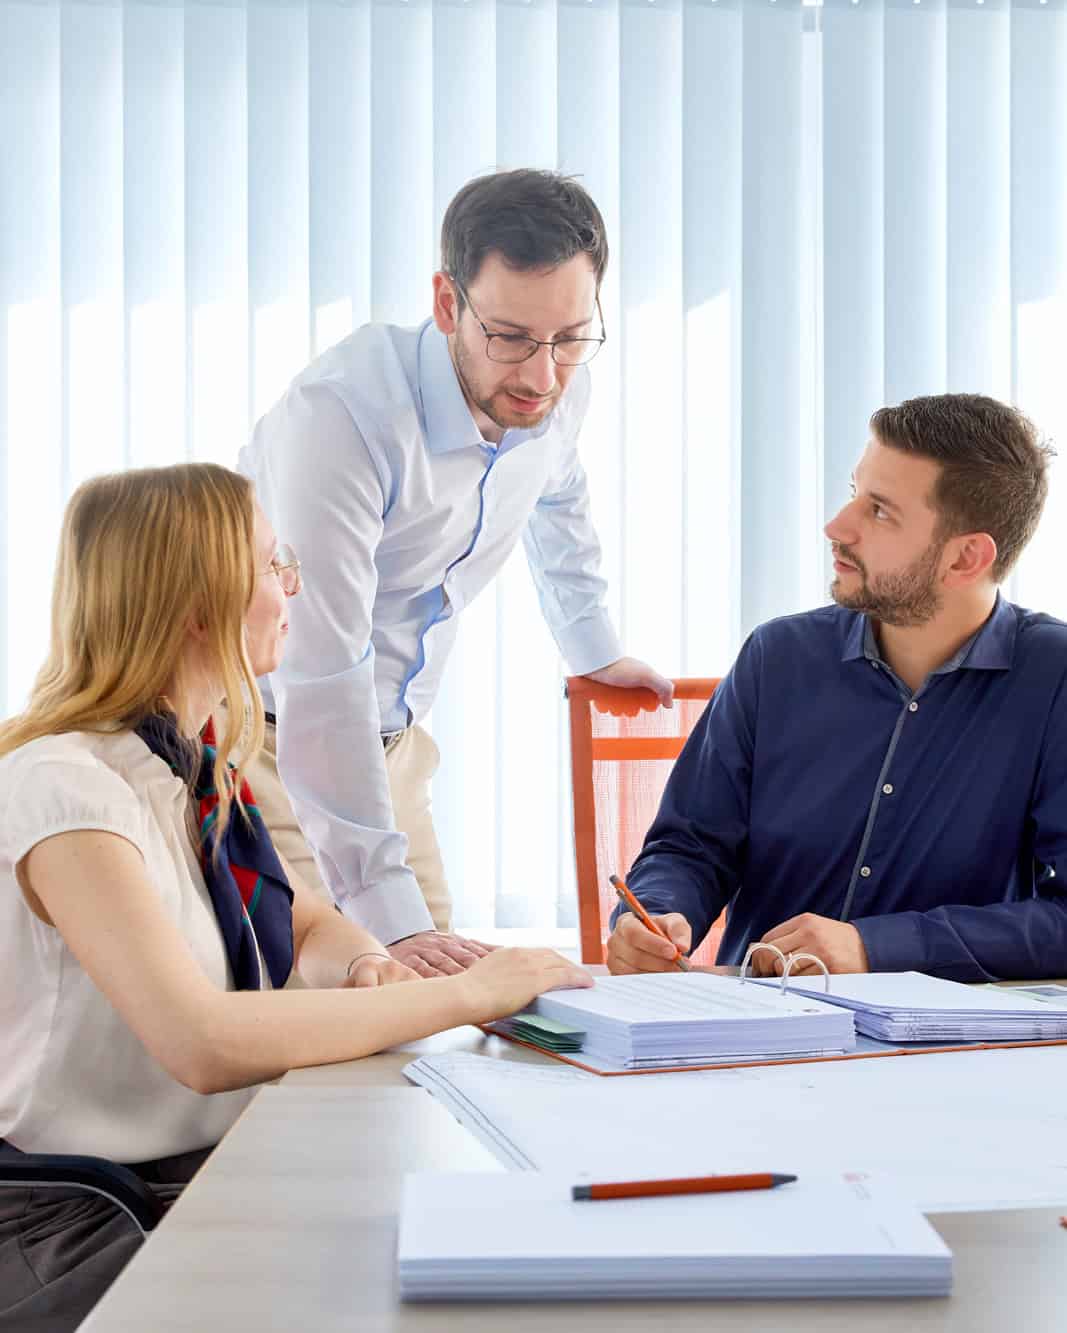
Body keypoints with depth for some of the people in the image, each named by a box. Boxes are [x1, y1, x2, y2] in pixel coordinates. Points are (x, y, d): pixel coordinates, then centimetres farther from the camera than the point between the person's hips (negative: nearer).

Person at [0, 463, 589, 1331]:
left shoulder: (197, 769, 8)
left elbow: (312, 925, 19)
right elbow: (202, 1043, -31)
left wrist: (365, 967, -6)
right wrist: (464, 993, -25)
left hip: (212, 1172, 8)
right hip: (78, 1220, -8)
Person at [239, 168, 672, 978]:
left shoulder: (558, 390, -8)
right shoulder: (343, 410, -30)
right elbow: (319, 676, -33)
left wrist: (594, 648, 31)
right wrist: (390, 916, -34)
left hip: (390, 737, 6)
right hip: (269, 732, -6)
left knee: (435, 985, 1)